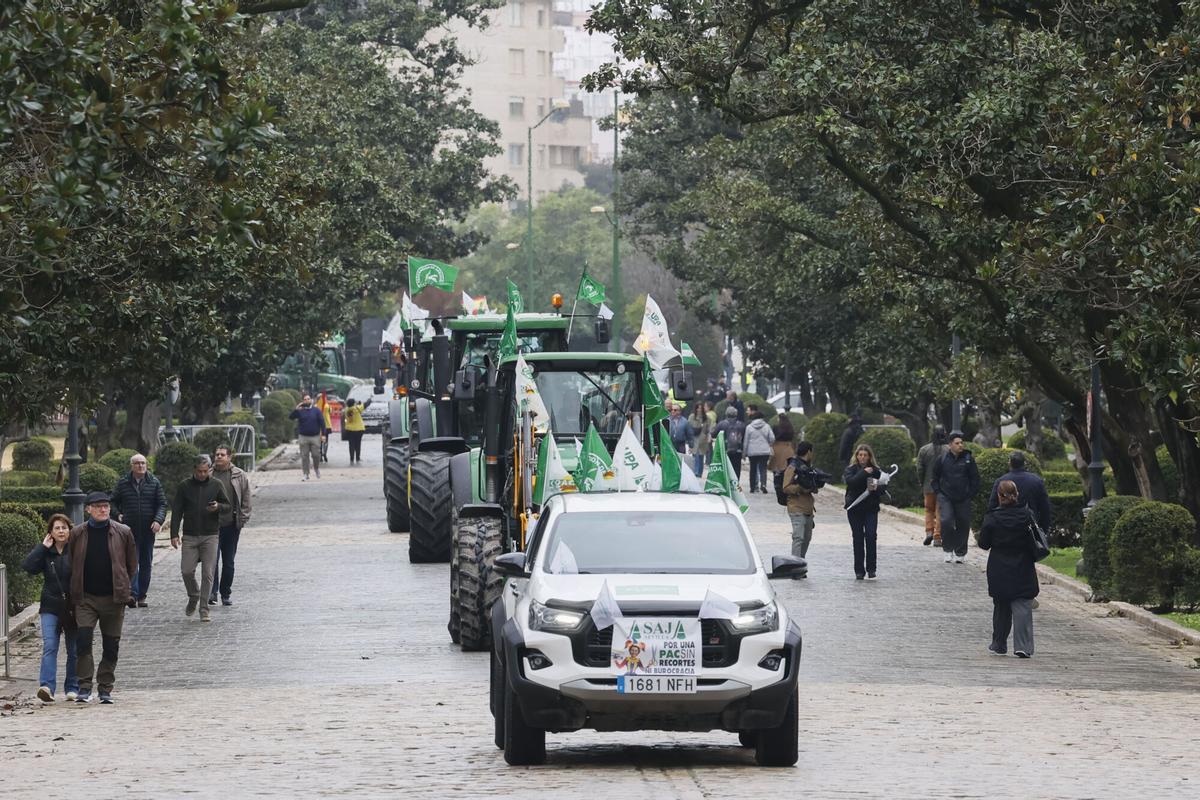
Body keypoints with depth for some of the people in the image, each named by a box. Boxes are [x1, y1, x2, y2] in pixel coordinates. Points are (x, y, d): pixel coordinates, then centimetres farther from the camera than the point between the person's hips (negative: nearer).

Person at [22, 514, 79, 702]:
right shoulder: (44, 552, 3)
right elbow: (27, 566, -12)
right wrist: (43, 546, -12)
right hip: (51, 607, 0)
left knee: (74, 650, 8)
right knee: (49, 647, -14)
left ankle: (72, 688, 18)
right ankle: (47, 686, -24)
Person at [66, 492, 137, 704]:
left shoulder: (123, 533, 0)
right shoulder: (77, 534, 1)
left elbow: (132, 564, 9)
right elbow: (71, 564, 11)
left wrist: (124, 588, 7)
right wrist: (75, 592, 8)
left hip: (113, 598, 0)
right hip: (86, 597, 0)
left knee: (111, 646, 5)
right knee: (83, 640, -12)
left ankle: (105, 689, 16)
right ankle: (84, 687, -7)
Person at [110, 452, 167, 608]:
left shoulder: (154, 483, 6)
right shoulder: (123, 483, 4)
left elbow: (162, 504, 4)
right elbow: (113, 502, 14)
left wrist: (158, 520, -11)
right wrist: (117, 515, -3)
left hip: (148, 530, 2)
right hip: (129, 530, -2)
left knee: (146, 563, 8)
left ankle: (142, 596, 16)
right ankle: (133, 594, -21)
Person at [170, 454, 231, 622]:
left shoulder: (216, 485, 4)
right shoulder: (184, 486, 4)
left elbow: (229, 506, 8)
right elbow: (176, 511, 4)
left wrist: (218, 507, -16)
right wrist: (174, 534, -4)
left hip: (210, 536, -1)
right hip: (190, 536, 1)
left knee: (208, 573, -6)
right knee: (187, 570, -3)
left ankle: (204, 608, 0)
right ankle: (193, 596, 25)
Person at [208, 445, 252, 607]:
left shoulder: (240, 476, 4)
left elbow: (245, 500, 7)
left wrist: (242, 519, -2)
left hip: (231, 525, 1)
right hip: (212, 525, -1)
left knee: (228, 562, 9)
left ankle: (226, 594, 17)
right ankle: (211, 592, -14)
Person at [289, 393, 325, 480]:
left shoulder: (316, 410, 3)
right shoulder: (300, 411, 4)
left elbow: (322, 423, 2)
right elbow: (290, 417, -7)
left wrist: (323, 434, -5)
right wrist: (296, 409, -21)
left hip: (315, 436, -1)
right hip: (303, 437, 1)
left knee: (316, 455, -1)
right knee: (304, 456, 1)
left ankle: (317, 469, 26)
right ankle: (306, 474, 7)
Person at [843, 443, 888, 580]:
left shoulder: (875, 470, 7)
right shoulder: (851, 470, 4)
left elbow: (883, 489, 6)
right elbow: (850, 482, -15)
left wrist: (876, 488, -16)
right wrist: (864, 473, -22)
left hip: (871, 508, 0)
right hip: (855, 508, 0)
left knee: (871, 536, -11)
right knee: (858, 538, 1)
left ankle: (871, 569, -4)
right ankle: (859, 571, 7)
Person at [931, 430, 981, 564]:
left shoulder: (968, 459, 0)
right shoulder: (942, 459, 1)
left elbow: (975, 478, 7)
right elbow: (934, 478, 12)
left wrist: (970, 494, -1)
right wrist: (938, 492, 3)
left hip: (963, 499, 1)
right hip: (946, 498, -1)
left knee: (963, 525, 5)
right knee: (946, 521, -17)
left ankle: (960, 553, 19)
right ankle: (948, 550, -2)